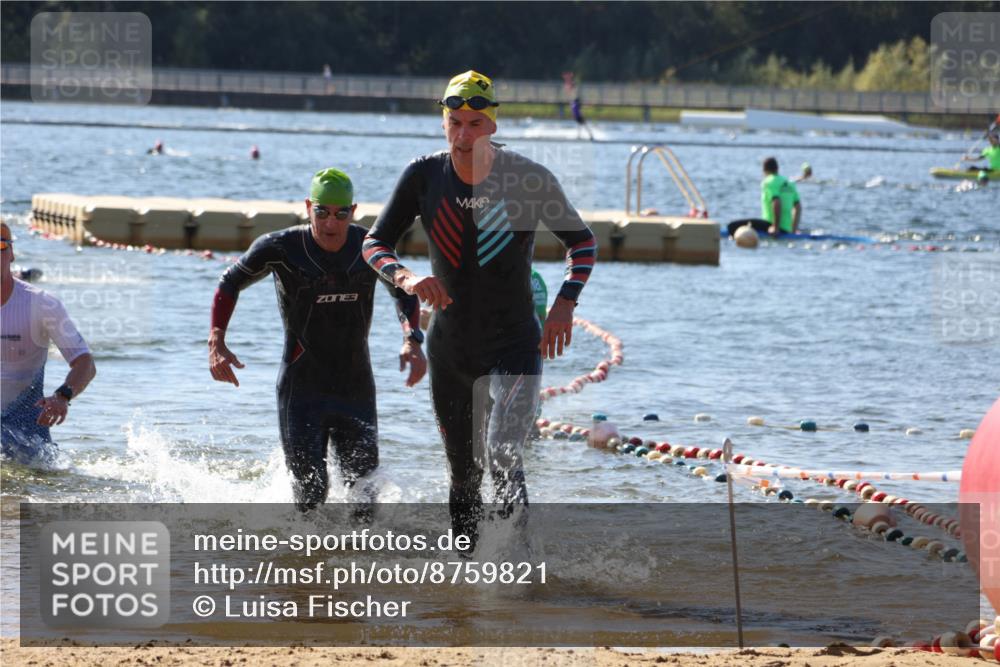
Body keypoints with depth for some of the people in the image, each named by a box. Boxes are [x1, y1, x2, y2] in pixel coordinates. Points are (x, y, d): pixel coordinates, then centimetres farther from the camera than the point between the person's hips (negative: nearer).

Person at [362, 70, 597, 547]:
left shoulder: (529, 179, -13)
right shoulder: (423, 176, -7)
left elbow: (582, 241, 0)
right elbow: (375, 243, 0)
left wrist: (565, 304, -16)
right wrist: (406, 278, -22)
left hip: (514, 346, -3)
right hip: (449, 350, 3)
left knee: (501, 456, -23)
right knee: (463, 474, 13)